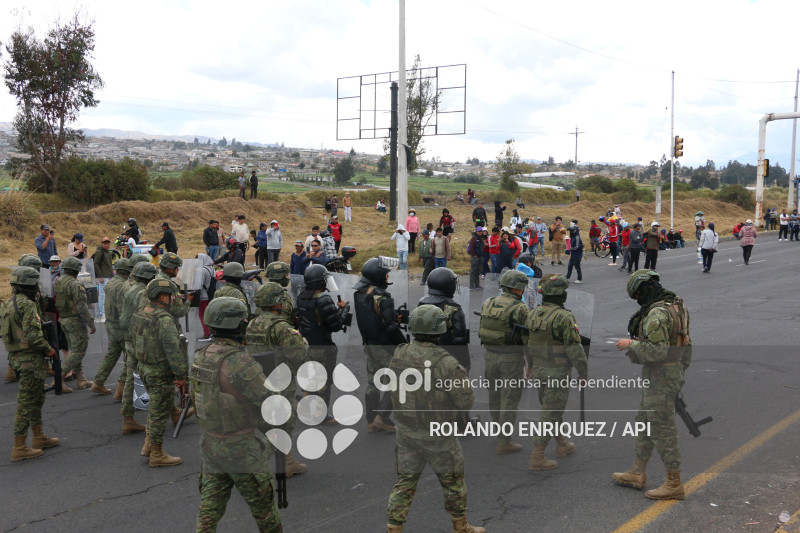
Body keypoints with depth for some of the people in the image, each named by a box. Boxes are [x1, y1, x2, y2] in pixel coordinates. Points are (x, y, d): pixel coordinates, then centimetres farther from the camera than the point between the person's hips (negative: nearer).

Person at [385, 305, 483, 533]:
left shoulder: (399, 355, -7)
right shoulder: (446, 363, -24)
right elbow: (466, 400, -17)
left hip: (406, 432, 4)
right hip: (438, 435, -4)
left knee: (405, 482, 14)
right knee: (453, 481, 17)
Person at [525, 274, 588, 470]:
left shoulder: (533, 314, 2)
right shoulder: (564, 317, -20)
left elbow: (527, 343, 14)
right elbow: (574, 349, -20)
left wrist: (530, 366, 27)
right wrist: (583, 373, -8)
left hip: (539, 371, 7)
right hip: (558, 374, -7)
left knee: (554, 409, 24)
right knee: (550, 415, -1)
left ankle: (562, 444, 38)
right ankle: (537, 458, 1)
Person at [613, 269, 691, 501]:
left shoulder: (657, 314, -24)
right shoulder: (675, 305, 9)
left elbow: (657, 351, -28)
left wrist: (631, 344, -16)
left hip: (660, 376, -11)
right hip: (673, 369, 11)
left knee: (662, 429, -1)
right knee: (645, 422, 19)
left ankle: (674, 484, 10)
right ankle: (638, 473, 30)